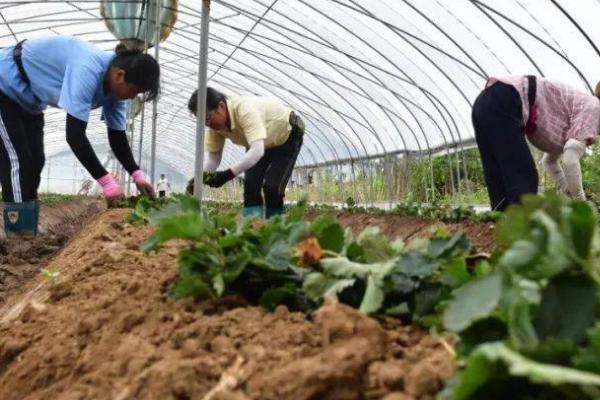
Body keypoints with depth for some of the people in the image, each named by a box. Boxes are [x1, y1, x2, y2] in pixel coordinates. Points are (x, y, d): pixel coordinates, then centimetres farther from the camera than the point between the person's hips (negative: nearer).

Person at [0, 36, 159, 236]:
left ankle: (28, 235, 13)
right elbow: (75, 134, -42)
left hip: (28, 98, 9)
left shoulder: (114, 84, -12)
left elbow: (117, 136, -7)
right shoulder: (88, 71, -40)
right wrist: (107, 181, -41)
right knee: (17, 161, -13)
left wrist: (137, 174, -19)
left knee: (34, 162, 6)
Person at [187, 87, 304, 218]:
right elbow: (213, 157, -9)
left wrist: (227, 175, -54)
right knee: (250, 186, -8)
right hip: (259, 143, 7)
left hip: (287, 135, -6)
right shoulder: (214, 124, -17)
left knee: (272, 188, -17)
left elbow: (257, 151, -48)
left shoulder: (244, 109, -40)